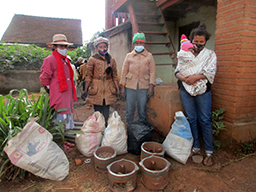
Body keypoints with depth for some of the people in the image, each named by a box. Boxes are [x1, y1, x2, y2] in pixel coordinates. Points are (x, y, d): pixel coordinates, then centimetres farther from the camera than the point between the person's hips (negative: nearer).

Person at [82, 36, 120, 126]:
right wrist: (86, 89, -5)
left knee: (106, 113, 7)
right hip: (96, 89, -2)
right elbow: (89, 76, -1)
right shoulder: (92, 60, -1)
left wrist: (117, 89, 4)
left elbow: (115, 76, 9)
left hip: (108, 89, 2)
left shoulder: (111, 60, 8)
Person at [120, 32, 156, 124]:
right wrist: (122, 87, 3)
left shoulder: (149, 56, 7)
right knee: (129, 111, 5)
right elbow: (124, 72, 8)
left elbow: (152, 72, 4)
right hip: (130, 86, 1)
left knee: (142, 111, 6)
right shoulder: (129, 56, 9)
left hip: (144, 87, -1)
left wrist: (151, 86, -5)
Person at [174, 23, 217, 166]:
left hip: (203, 91, -2)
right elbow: (177, 71, 3)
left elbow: (211, 71, -8)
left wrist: (196, 77, -24)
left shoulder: (210, 54, 6)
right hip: (186, 91, 3)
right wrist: (184, 78, -19)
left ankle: (209, 152, 12)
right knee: (191, 120, 7)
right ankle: (196, 148, 20)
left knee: (205, 121, -1)